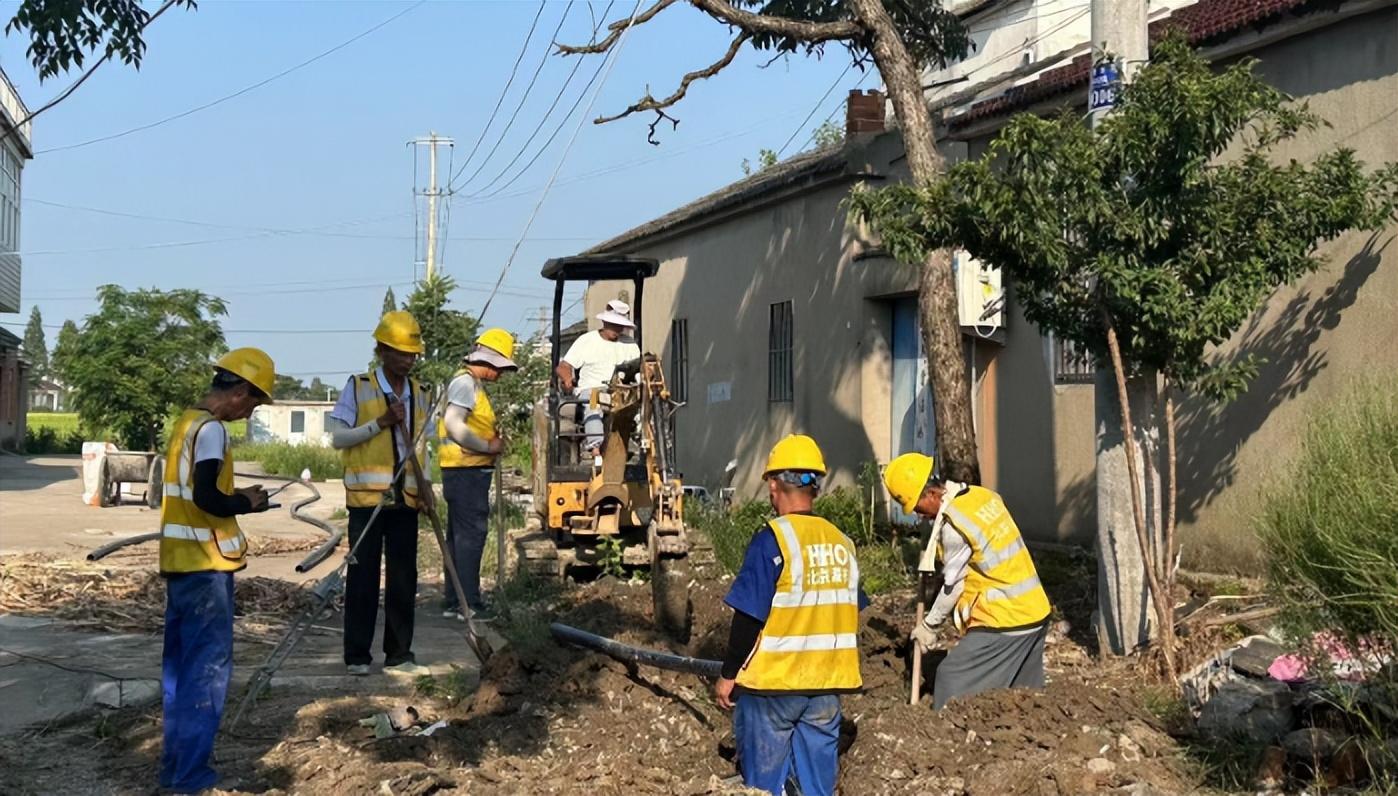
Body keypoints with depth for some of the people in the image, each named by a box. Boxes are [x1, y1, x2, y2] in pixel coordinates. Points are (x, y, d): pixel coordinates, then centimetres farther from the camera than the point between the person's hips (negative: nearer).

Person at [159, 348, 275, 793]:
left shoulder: (187, 422, 14)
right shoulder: (211, 428, -15)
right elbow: (206, 498, -24)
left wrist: (236, 499, 9)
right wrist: (246, 503, -8)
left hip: (179, 560, 10)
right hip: (204, 564, -10)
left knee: (181, 661, 14)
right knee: (209, 663, -4)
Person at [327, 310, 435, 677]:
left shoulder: (419, 395, 11)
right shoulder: (358, 388, -3)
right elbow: (338, 438, -6)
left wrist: (424, 485, 4)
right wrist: (380, 422, -17)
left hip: (405, 499, 5)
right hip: (367, 497, -4)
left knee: (404, 579, 7)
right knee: (363, 577, 1)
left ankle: (399, 655, 16)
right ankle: (357, 655, 10)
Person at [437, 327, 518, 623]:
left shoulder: (473, 384, 19)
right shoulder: (465, 381, -12)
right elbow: (453, 424, -22)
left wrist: (493, 437, 5)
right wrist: (488, 447, -17)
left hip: (467, 470, 11)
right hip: (466, 469, -11)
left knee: (459, 534, 13)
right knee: (470, 534, -8)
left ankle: (454, 601, 19)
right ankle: (468, 603, -6)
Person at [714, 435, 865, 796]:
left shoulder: (771, 540, -14)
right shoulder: (842, 542, 4)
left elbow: (748, 618, -14)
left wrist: (728, 674, -4)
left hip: (773, 683, -5)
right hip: (827, 684, 5)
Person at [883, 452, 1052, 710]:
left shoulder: (953, 525, -18)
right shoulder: (984, 495, 6)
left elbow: (952, 585, -9)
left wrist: (928, 625, 3)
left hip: (1003, 620, -9)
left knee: (952, 679, -1)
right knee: (1026, 689, 17)